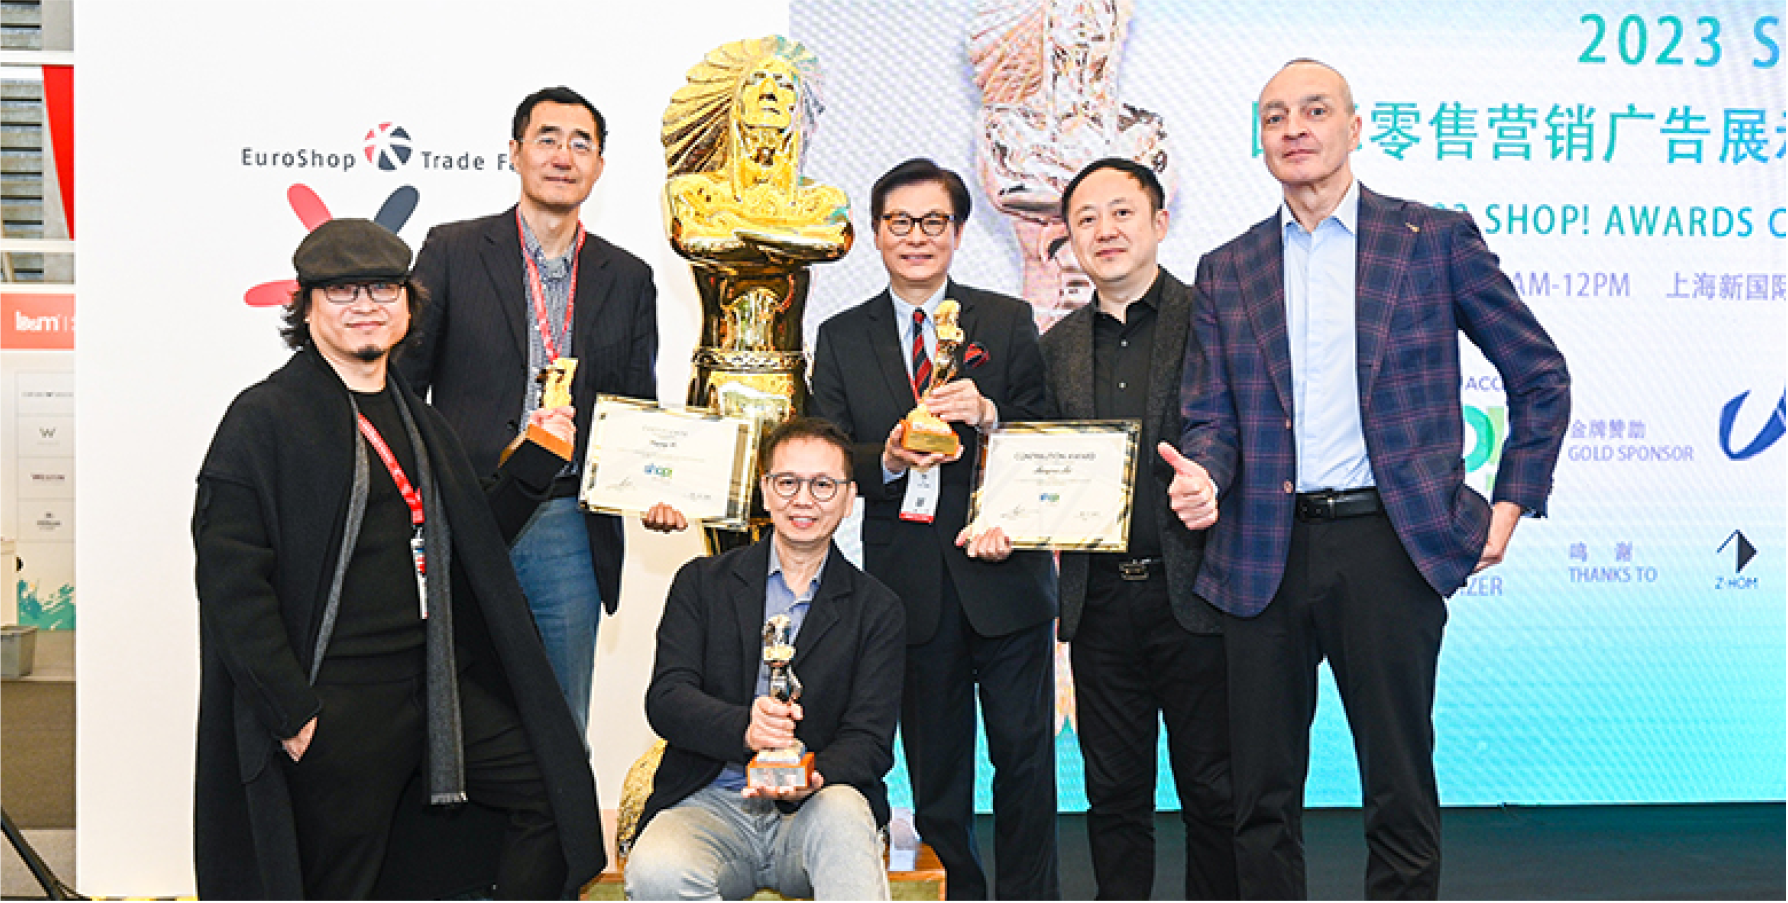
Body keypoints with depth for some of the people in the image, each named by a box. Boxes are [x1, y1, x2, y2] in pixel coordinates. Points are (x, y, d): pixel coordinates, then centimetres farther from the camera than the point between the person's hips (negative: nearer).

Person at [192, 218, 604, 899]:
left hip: (441, 687, 6)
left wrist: (536, 462, 7)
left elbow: (469, 549, 19)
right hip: (337, 705, -6)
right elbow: (229, 579, -13)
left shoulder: (420, 420, 15)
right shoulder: (265, 417, -7)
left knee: (557, 787, 7)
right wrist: (291, 711, -17)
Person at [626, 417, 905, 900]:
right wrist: (744, 729, -26)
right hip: (711, 803, 0)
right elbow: (665, 698, -3)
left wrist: (811, 779, -25)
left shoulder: (877, 609, 7)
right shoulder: (701, 583, 9)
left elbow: (870, 739, -1)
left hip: (815, 810, 0)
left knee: (843, 811, -35)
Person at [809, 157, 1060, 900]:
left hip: (1004, 577, -1)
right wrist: (888, 458, -17)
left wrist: (989, 415, -19)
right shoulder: (841, 339, 8)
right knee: (935, 765, 11)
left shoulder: (1008, 323, 5)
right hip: (909, 585, 1)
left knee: (1024, 750, 4)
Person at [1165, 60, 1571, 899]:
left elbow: (1540, 375, 9)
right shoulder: (1226, 271, 12)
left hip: (1390, 543, -2)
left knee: (1400, 792, 5)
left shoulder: (1436, 238, 4)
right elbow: (1210, 416, 9)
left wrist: (1511, 504, 3)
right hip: (1265, 556, 3)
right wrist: (1202, 477, -13)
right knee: (1263, 797, 9)